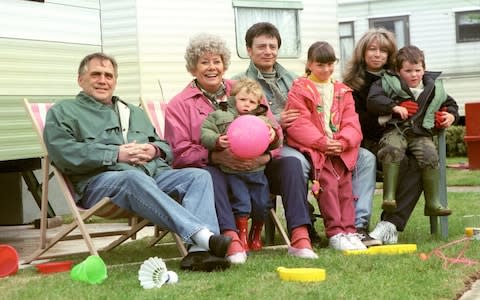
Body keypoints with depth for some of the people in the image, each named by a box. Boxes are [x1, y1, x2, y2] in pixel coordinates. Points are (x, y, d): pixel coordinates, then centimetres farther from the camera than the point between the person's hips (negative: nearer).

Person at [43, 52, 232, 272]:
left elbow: (167, 148, 31)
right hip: (101, 180, -5)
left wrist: (155, 150, 4)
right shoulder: (63, 112, 17)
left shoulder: (135, 113, 36)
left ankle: (199, 250, -44)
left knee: (200, 176, -21)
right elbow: (64, 153, -2)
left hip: (154, 173, 6)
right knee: (136, 178, -40)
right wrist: (116, 154, -8)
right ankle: (202, 235, -54)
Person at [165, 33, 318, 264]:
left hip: (254, 169, 3)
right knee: (210, 174, -37)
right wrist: (216, 157, -22)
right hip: (211, 169, -3)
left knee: (291, 164, -20)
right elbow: (180, 152, -5)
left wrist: (265, 156, -17)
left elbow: (274, 131, 6)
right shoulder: (179, 105, 7)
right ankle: (231, 239, -52)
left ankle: (300, 238, -31)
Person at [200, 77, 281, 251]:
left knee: (261, 204, 7)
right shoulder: (220, 116, 3)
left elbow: (274, 144, 8)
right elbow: (205, 133, -2)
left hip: (257, 170, 3)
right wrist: (218, 141, -19)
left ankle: (256, 235, 28)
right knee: (241, 202, -8)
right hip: (233, 172, -3)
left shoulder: (262, 120, 11)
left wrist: (274, 137, -15)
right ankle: (242, 235, 6)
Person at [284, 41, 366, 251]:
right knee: (328, 181, -24)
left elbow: (351, 123, 11)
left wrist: (343, 142, -11)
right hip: (312, 147, -4)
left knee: (345, 181, -20)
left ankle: (348, 230, -21)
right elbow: (298, 124, -7)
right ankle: (335, 233, -27)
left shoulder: (342, 92, 20)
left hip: (340, 148, 4)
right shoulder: (299, 90, 5)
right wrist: (321, 142, -17)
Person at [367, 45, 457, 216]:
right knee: (392, 150, -35)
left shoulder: (434, 88, 18)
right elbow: (372, 101, -3)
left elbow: (450, 104, 32)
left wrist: (451, 115, 11)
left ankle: (433, 203, -15)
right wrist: (394, 107, -13)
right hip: (395, 130, -2)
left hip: (421, 133, 3)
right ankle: (389, 197, -33)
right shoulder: (389, 83, 8)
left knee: (430, 156, -26)